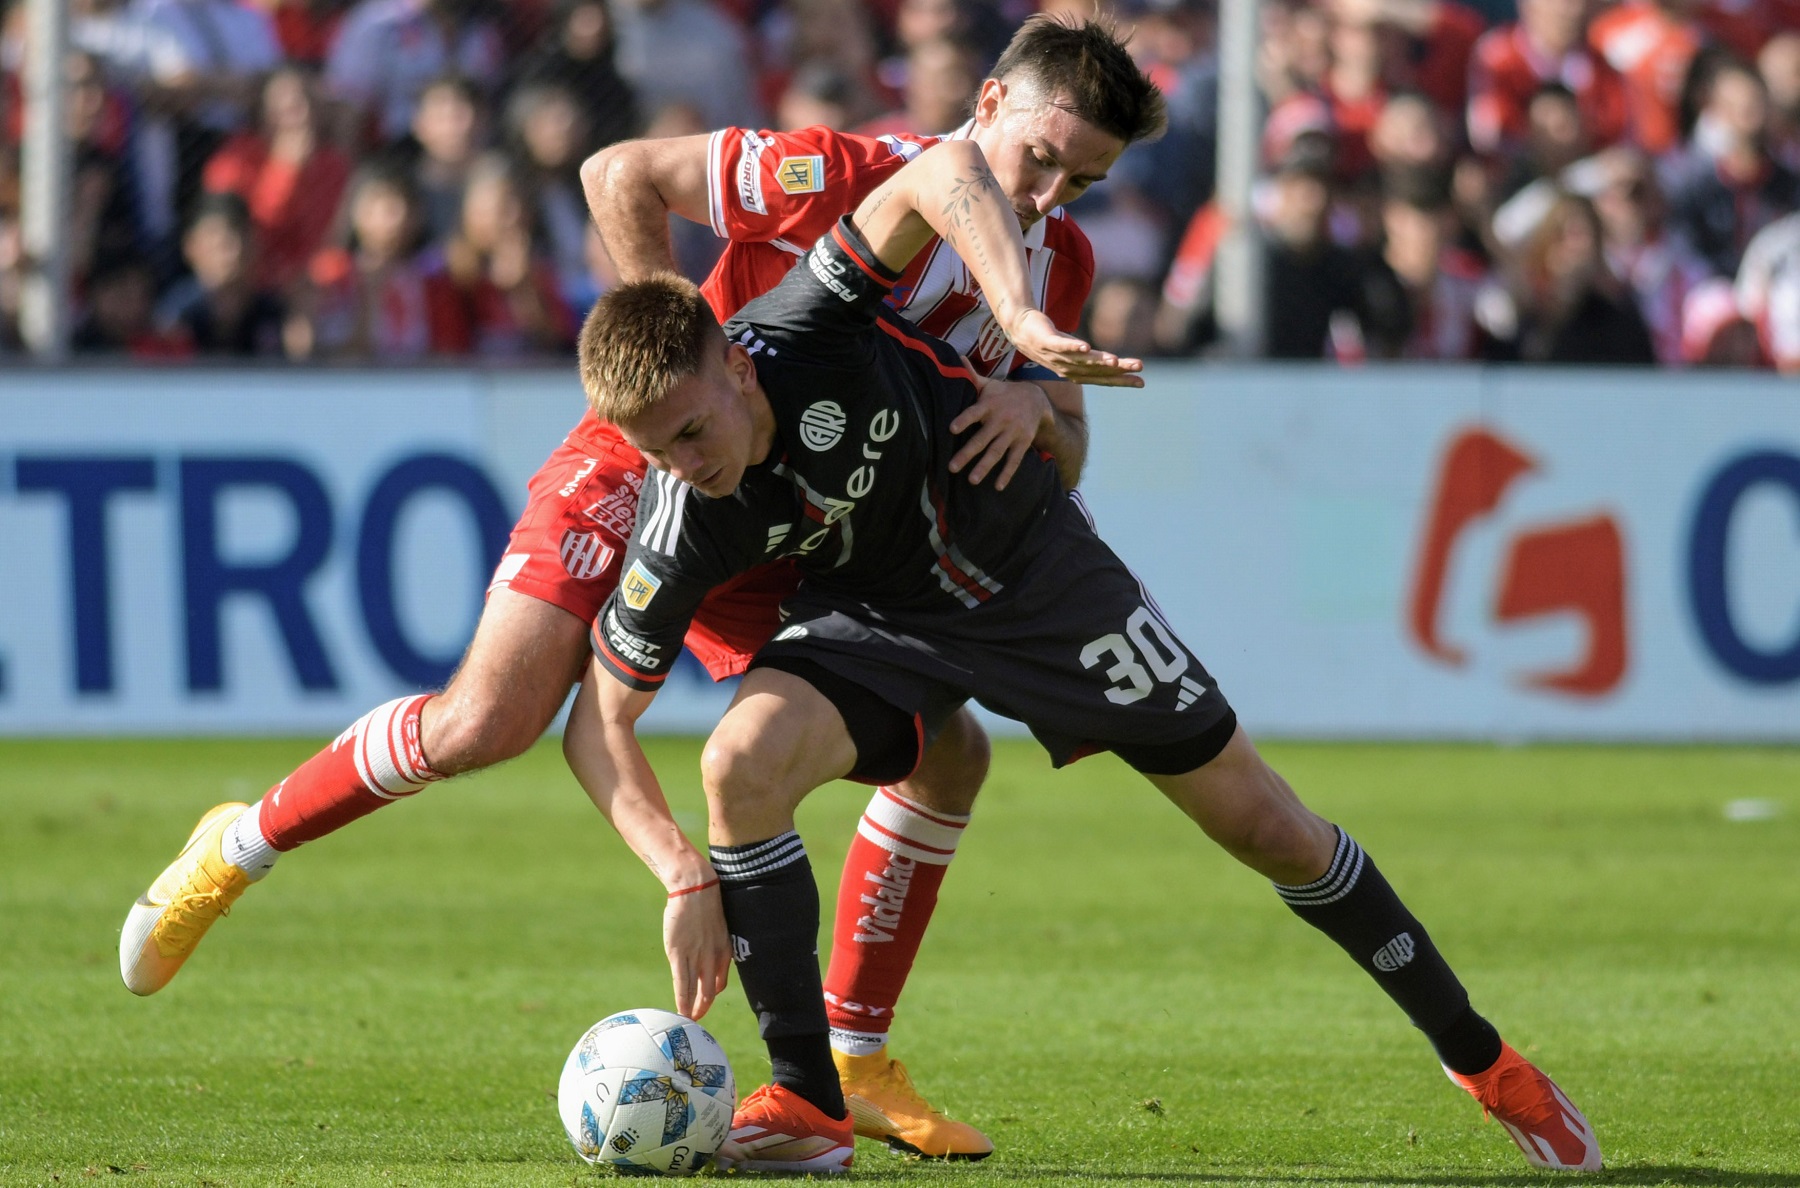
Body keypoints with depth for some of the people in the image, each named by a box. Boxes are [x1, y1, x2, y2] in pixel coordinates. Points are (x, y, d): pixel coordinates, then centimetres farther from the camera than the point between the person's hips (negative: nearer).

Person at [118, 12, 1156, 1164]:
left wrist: (1035, 406, -24)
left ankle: (852, 1063, 5)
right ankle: (240, 847, 2)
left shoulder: (1059, 262, -2)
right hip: (647, 465, -6)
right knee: (484, 722, -22)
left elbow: (1066, 460, 0)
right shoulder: (849, 175, -21)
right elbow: (621, 174, -16)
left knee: (947, 751, -5)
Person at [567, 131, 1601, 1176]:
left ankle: (1480, 1057, 25)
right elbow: (601, 723, -18)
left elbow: (945, 172, -40)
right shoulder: (682, 530, -26)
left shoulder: (808, 329, -33)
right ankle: (809, 1106, -16)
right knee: (742, 760, -30)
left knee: (1268, 828, 4)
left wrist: (1023, 319, -53)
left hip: (1036, 566, 0)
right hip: (877, 620, 1)